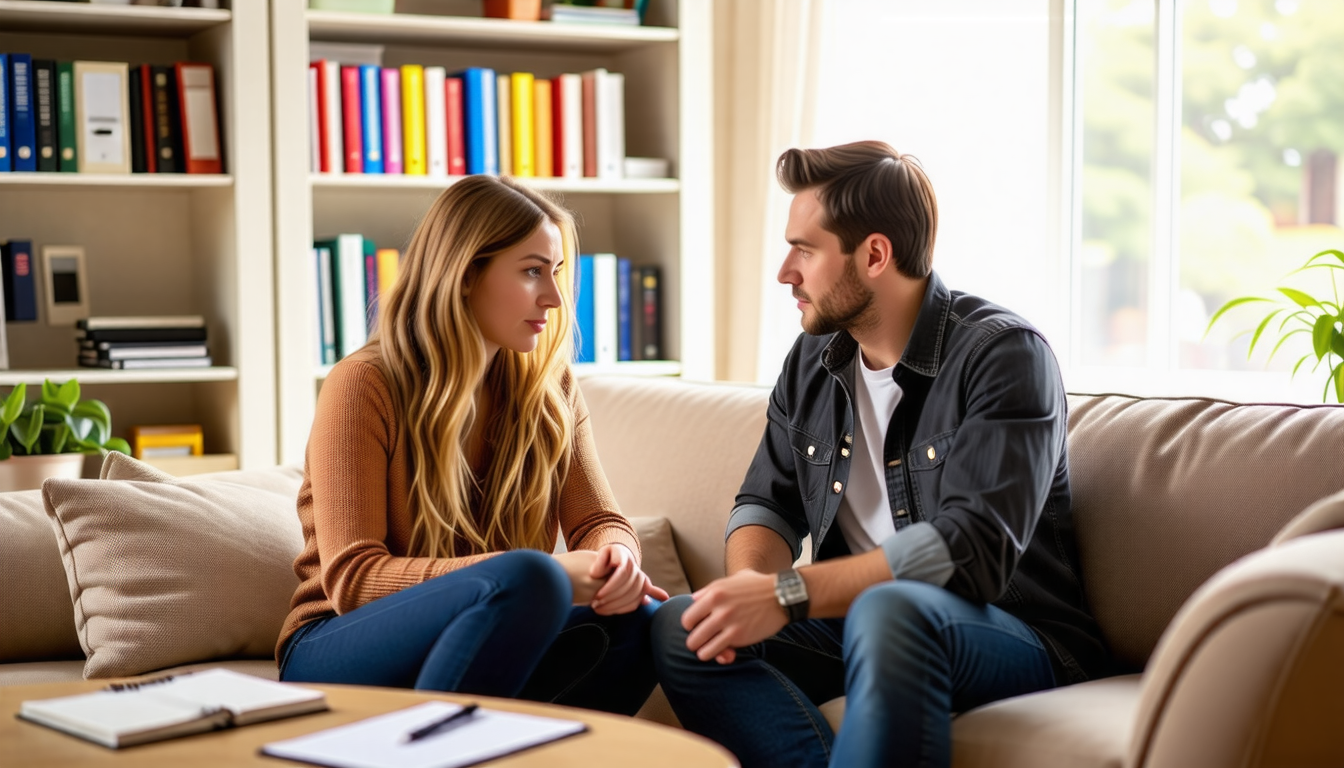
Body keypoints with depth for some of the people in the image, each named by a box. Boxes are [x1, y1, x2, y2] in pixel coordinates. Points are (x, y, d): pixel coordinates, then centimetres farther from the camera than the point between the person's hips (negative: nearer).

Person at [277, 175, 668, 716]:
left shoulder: (550, 387, 9)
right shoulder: (363, 386, -10)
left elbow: (599, 522, 5)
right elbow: (352, 577, -17)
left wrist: (616, 558, -23)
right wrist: (542, 573, -29)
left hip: (478, 654, 5)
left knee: (637, 620, -25)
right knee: (529, 579, -33)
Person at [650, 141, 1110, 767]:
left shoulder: (1003, 353, -12)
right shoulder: (812, 362, 11)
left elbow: (974, 546, -23)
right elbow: (767, 501, 12)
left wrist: (788, 594, -28)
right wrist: (750, 585, -14)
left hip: (1013, 639, -7)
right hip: (855, 622, 7)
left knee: (889, 611, -39)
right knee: (678, 626, -17)